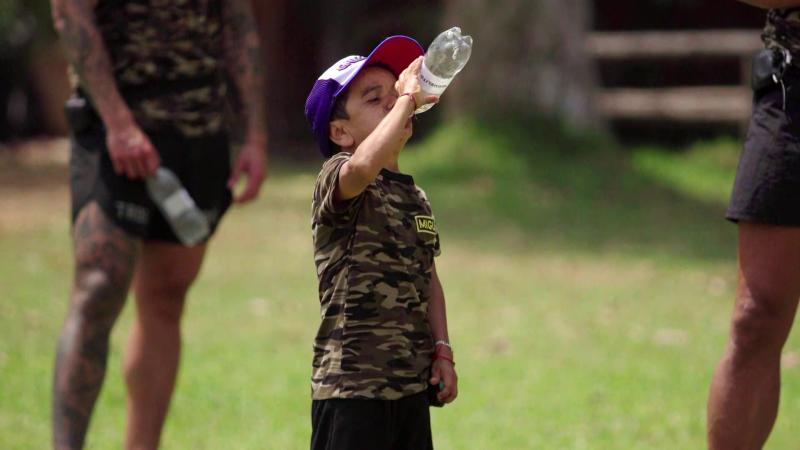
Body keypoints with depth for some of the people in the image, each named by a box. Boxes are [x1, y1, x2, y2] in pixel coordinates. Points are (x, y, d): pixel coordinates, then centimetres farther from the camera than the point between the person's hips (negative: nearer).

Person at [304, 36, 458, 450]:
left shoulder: (415, 197, 16)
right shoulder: (335, 178, -10)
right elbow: (363, 167, -35)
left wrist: (442, 351, 11)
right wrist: (408, 99, -25)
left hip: (413, 384, 8)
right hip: (352, 387, -8)